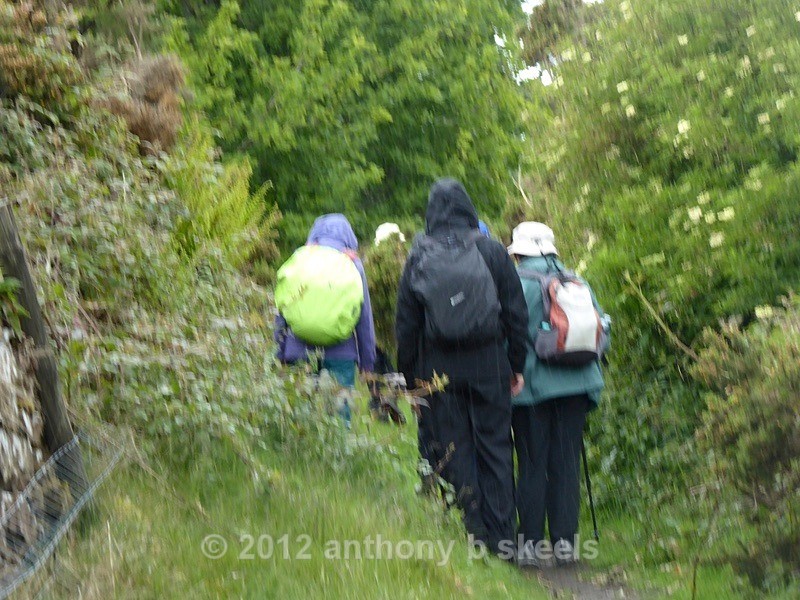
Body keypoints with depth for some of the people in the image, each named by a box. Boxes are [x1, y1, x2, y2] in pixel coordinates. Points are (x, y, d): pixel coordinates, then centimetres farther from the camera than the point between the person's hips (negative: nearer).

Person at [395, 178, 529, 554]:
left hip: (438, 367, 0)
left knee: (450, 451, 6)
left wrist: (409, 375, 9)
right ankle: (500, 537, 5)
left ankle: (469, 531, 4)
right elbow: (516, 313, 1)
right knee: (495, 446, 7)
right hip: (488, 364, 1)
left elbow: (406, 323, 2)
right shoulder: (492, 252, 1)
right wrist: (517, 366, 8)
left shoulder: (418, 259, 1)